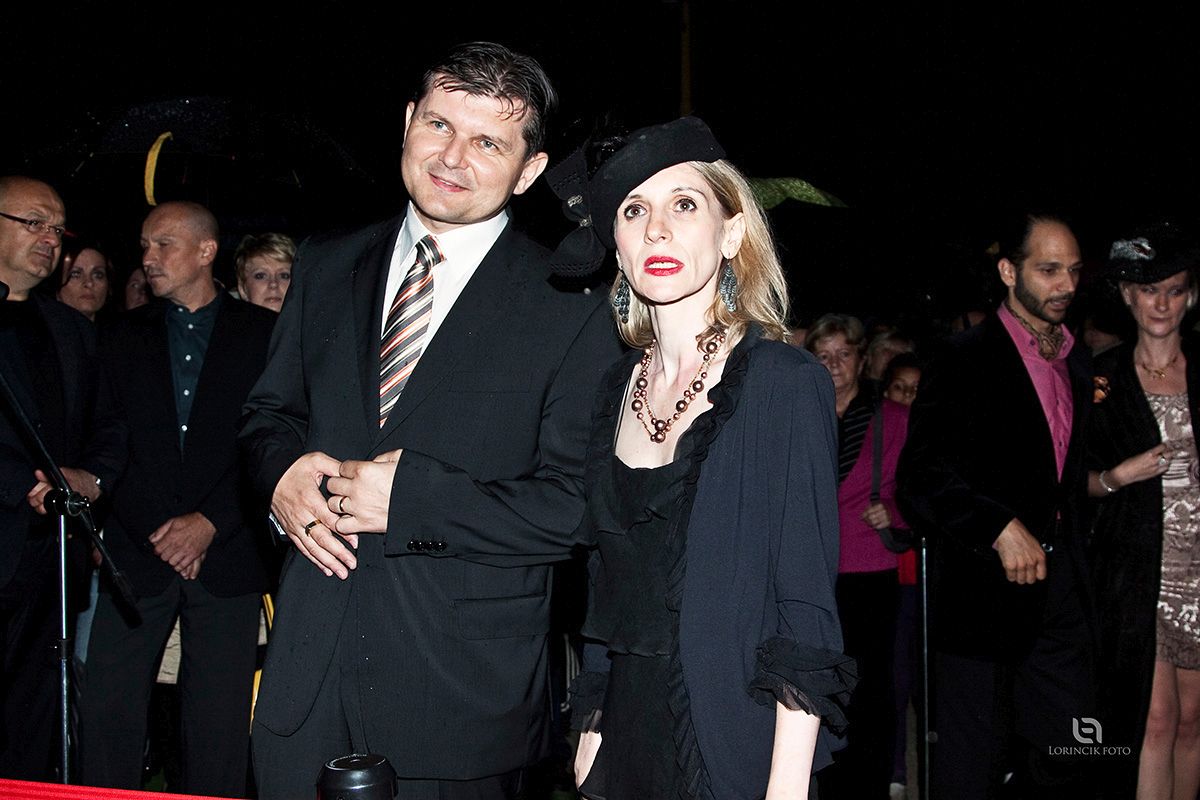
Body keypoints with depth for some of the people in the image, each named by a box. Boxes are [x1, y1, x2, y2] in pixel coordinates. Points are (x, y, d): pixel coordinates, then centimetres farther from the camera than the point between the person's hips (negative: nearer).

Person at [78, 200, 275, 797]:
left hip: (225, 555, -2)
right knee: (105, 714, -3)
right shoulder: (125, 335, 13)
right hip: (136, 553, 2)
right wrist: (159, 534, -6)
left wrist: (210, 523, -9)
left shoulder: (263, 333, 6)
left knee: (218, 724, 1)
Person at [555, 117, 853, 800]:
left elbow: (807, 605, -13)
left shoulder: (785, 382, -11)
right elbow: (610, 587, 12)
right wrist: (591, 731, 8)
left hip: (735, 745, -5)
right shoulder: (619, 388, 6)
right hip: (627, 740, 5)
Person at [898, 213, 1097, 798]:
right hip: (983, 587, -7)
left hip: (1059, 588, 7)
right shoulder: (967, 359, -8)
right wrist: (1001, 528, -24)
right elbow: (922, 474, -15)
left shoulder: (1077, 366, 15)